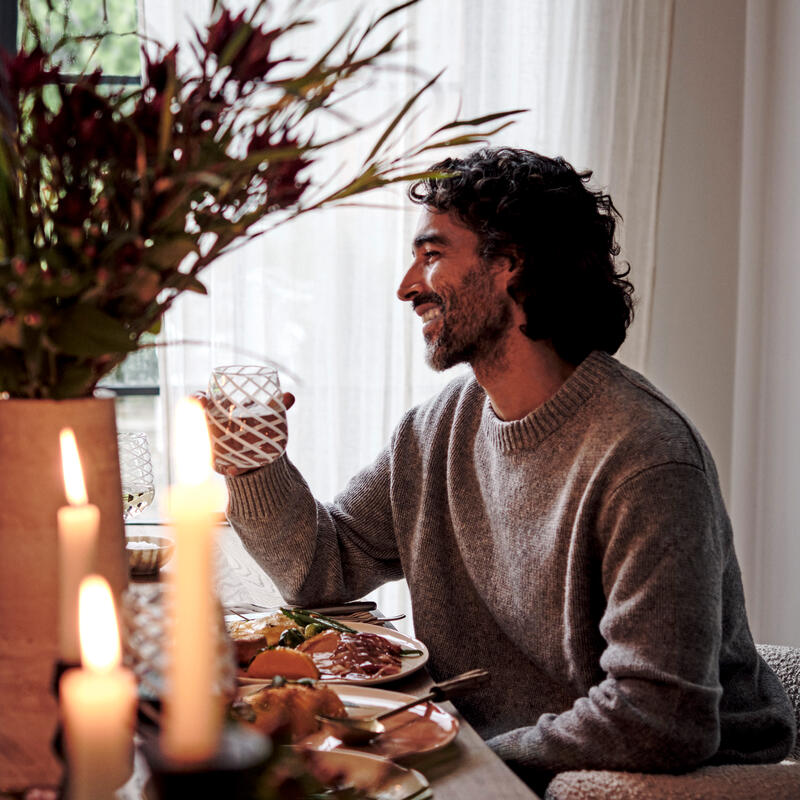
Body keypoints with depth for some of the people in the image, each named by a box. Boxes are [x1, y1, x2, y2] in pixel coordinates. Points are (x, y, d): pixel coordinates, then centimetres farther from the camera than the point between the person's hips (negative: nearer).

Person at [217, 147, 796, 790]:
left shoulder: (642, 460, -25)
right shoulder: (439, 429, 2)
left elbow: (661, 725, -27)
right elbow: (325, 569, 10)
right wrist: (256, 466, -7)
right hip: (482, 754, 7)